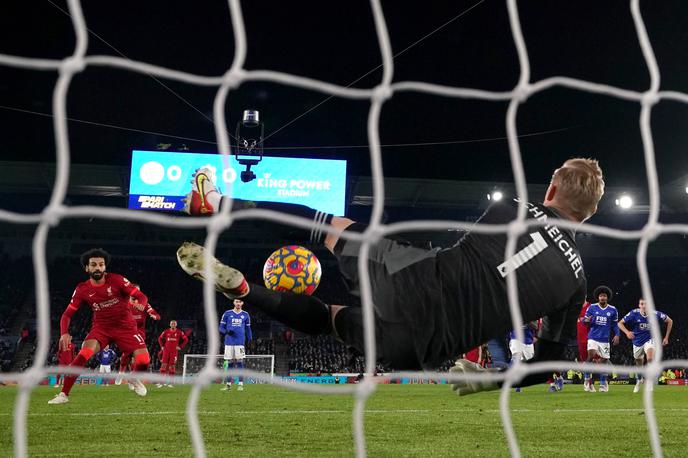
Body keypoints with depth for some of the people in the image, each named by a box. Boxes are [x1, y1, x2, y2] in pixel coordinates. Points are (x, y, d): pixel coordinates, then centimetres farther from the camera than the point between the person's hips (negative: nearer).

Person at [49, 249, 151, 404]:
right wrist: (64, 333, -23)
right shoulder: (82, 289, -6)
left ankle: (136, 379, 22)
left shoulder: (117, 280, -12)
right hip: (101, 327, 1)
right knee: (83, 354, -27)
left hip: (125, 326, -1)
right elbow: (67, 314, -3)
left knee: (143, 360, -16)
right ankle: (63, 394, -19)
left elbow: (142, 297, -12)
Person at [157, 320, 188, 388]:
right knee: (163, 365, -5)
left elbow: (186, 339, 4)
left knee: (172, 366, -1)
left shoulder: (179, 332, 1)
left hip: (174, 351, -1)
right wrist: (162, 346, 7)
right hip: (166, 351, 1)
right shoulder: (166, 332, 5)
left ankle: (170, 382, 4)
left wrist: (181, 347, -2)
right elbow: (160, 338, 17)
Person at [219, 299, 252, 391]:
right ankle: (228, 384, 9)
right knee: (229, 363, 3)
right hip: (229, 342, 0)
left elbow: (248, 329, 16)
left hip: (240, 342, 0)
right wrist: (226, 331, -14)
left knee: (240, 363, -3)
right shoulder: (227, 314, 6)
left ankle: (240, 384, -1)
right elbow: (221, 328, 7)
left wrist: (249, 339, 6)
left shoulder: (245, 315, 10)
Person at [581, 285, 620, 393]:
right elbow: (585, 320, 5)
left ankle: (603, 384, 23)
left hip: (605, 339, 2)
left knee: (603, 361, 4)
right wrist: (586, 320, -18)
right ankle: (587, 379, -6)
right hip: (593, 337, -2)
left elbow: (615, 324, 13)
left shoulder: (612, 310, 4)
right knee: (591, 355, -23)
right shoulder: (592, 307, 1)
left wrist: (617, 335, -1)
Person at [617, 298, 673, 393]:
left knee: (650, 358, -29)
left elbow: (670, 321, 0)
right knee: (639, 363, 17)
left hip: (650, 340, -2)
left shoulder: (655, 314, -17)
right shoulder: (634, 313, -19)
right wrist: (627, 332, -31)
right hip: (637, 342, 2)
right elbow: (620, 323, -12)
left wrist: (666, 337, 0)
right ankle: (639, 380, 48)